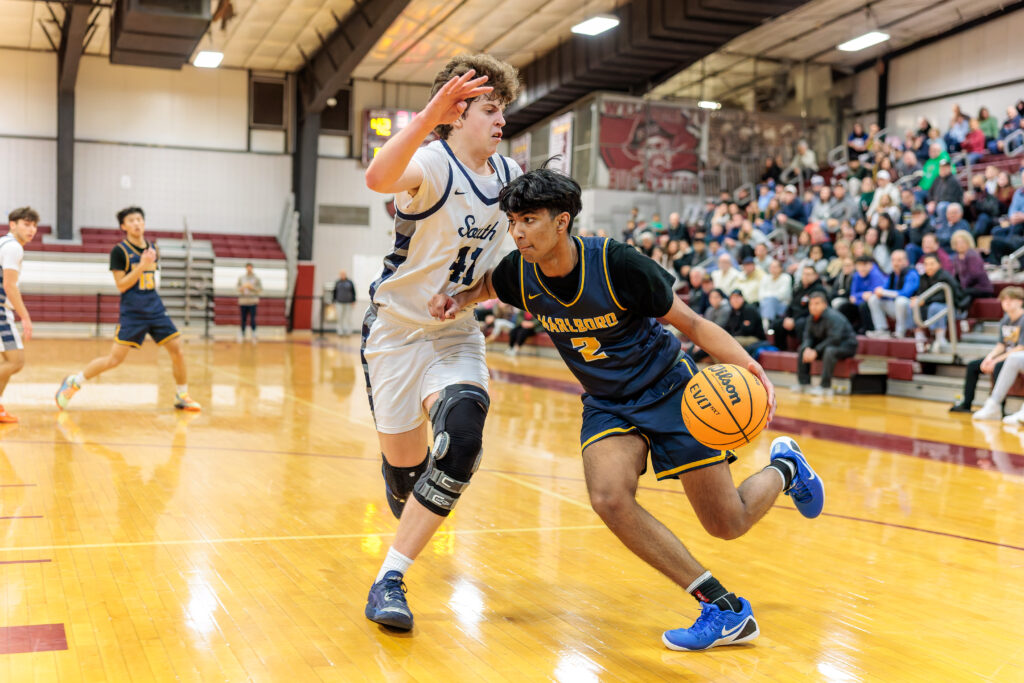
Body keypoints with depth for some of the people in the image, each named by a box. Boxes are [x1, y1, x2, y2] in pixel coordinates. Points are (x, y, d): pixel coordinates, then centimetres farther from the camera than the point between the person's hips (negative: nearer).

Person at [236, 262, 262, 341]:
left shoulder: (256, 278, 0)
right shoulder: (241, 277, 7)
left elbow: (260, 288, 0)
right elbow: (237, 286, 13)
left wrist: (252, 287, -13)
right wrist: (241, 288, -9)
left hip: (252, 302, -2)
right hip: (243, 301, 2)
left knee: (252, 318, -8)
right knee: (243, 318, 7)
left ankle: (253, 333, 1)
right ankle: (242, 333, 19)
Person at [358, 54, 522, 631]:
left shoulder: (511, 174, 1)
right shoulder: (432, 164, -18)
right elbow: (378, 178, -44)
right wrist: (429, 116, -56)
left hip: (458, 333, 4)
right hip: (398, 328, -4)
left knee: (461, 441, -22)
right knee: (404, 463, 4)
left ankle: (390, 579, -11)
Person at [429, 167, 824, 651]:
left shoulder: (615, 263, -24)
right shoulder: (521, 273, -11)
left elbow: (689, 322, -16)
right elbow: (484, 284, 14)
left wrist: (749, 367, -29)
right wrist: (457, 299, -9)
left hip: (670, 390, -4)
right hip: (607, 405, 4)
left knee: (728, 525, -1)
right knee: (609, 498, -27)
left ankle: (784, 468, 35)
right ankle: (725, 609, -15)